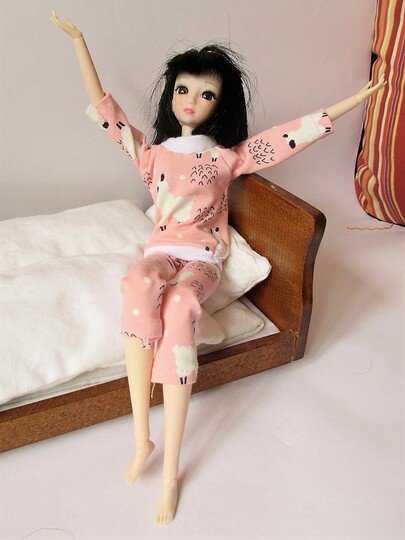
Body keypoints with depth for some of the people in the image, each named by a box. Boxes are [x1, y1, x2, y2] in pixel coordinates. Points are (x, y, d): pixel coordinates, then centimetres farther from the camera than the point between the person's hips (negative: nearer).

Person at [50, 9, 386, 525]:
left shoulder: (230, 155, 8)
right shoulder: (151, 152, 11)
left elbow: (297, 132, 4)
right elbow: (101, 106, 11)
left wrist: (354, 100, 1)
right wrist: (78, 39, 12)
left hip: (203, 256, -1)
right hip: (161, 249, 2)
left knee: (177, 308, -36)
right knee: (137, 285, -37)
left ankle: (170, 469, -32)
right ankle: (141, 435, -31)